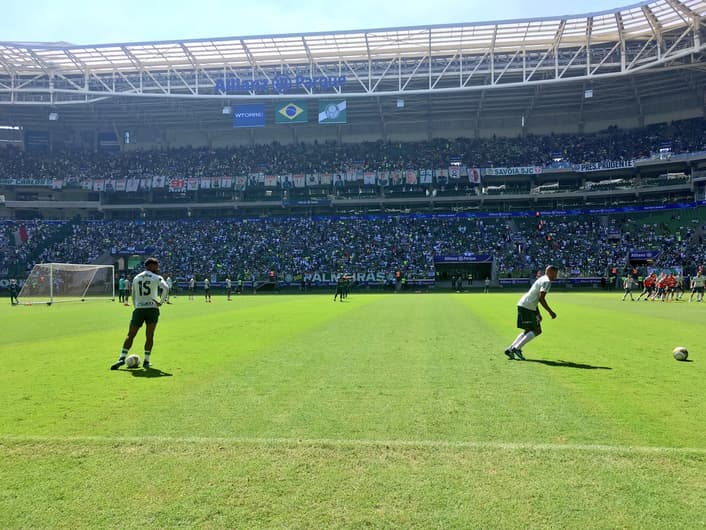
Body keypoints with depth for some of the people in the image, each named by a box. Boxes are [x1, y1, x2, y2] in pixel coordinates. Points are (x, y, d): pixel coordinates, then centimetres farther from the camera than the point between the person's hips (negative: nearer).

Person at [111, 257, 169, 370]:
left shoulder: (136, 278, 15)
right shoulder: (156, 278, 0)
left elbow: (133, 297, 16)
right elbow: (166, 289, -18)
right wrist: (161, 302, -8)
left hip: (139, 309, 3)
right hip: (152, 309, -3)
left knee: (130, 335, 8)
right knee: (149, 336, 4)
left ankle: (122, 358, -2)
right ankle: (146, 361, 5)